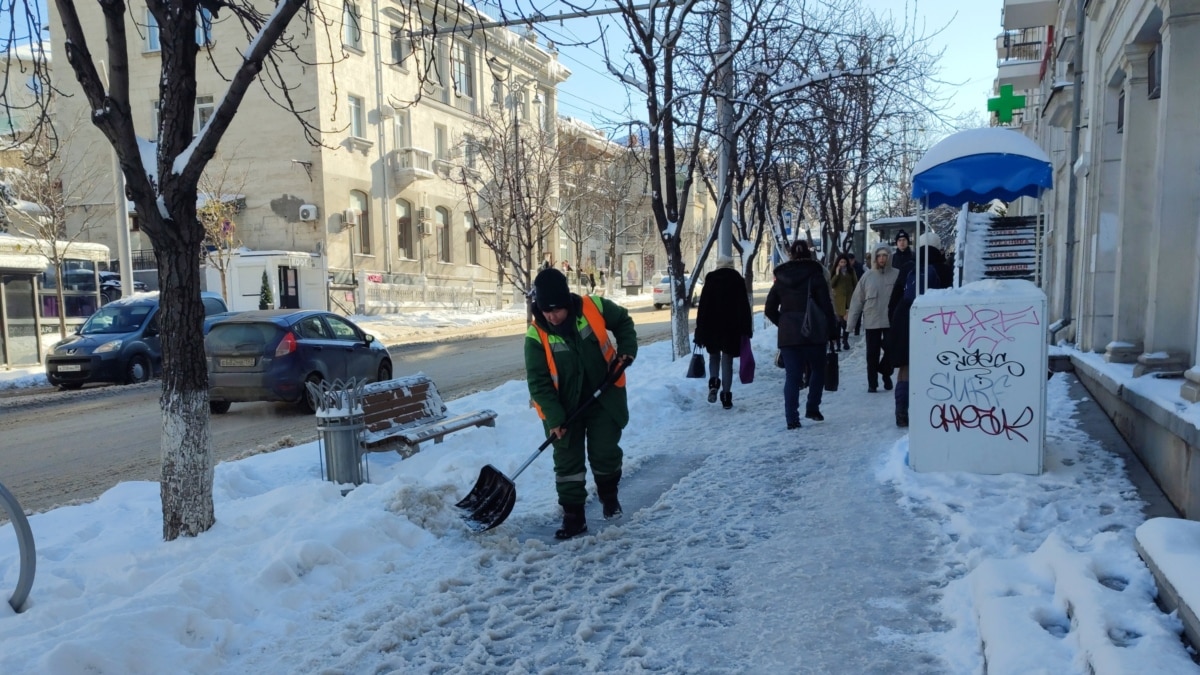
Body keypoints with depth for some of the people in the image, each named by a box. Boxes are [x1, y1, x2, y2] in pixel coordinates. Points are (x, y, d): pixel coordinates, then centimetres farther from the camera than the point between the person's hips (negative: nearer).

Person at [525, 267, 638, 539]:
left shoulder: (594, 307, -16)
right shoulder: (536, 335, -18)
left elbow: (623, 322, 5)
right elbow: (538, 382, -16)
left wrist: (627, 349, -9)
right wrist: (554, 417, -21)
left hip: (604, 397, 1)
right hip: (564, 407, 0)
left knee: (606, 452, 7)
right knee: (567, 461, 4)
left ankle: (609, 497, 35)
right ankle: (573, 516, 15)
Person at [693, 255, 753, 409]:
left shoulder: (710, 279, 1)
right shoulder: (738, 280, 1)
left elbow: (703, 306, -1)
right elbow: (744, 306, -1)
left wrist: (700, 331, 2)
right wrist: (746, 329, 4)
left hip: (712, 327, 0)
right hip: (732, 327, 0)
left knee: (714, 356, 18)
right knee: (727, 360, 4)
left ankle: (713, 383, -8)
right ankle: (726, 397, 2)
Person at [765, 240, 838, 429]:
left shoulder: (781, 278, 5)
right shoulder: (816, 275, -5)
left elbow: (770, 309, 7)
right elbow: (826, 306, -7)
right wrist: (831, 330, 1)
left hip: (788, 335, 2)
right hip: (813, 334, -2)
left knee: (792, 376, 4)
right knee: (818, 371, 18)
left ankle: (792, 418, -1)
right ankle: (812, 408, 14)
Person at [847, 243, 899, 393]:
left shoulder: (896, 275, -3)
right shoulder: (867, 276, 1)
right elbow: (857, 299, 2)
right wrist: (851, 321, -1)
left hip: (891, 321, -1)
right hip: (872, 322, 1)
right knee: (872, 354, 6)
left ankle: (886, 374, 29)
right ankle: (872, 383, 16)